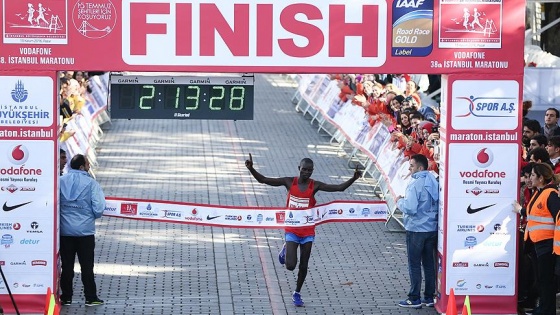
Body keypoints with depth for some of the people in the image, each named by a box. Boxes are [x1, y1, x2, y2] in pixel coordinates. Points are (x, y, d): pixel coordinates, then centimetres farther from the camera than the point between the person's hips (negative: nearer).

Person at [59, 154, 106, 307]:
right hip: (85, 230, -2)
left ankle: (66, 297, 15)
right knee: (87, 266, 6)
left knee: (67, 266, 10)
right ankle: (90, 298, 9)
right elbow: (98, 208, -13)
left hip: (65, 230, 2)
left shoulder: (61, 181, -3)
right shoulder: (91, 183, -10)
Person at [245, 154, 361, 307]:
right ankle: (285, 250, 28)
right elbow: (263, 180, -7)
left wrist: (353, 178, -28)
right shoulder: (289, 182, -7)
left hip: (308, 231, 1)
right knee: (290, 266, -8)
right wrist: (251, 168, -22)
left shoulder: (315, 186, -7)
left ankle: (297, 293, 28)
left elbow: (340, 188, -13)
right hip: (292, 230, -1)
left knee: (303, 265, 6)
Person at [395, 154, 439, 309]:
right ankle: (429, 297, 17)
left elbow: (410, 208, -25)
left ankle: (414, 299, 4)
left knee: (414, 265, 1)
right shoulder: (434, 182, 6)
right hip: (432, 229, 7)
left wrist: (400, 201, -5)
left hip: (416, 230, -7)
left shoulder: (415, 184, -18)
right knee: (429, 264, 12)